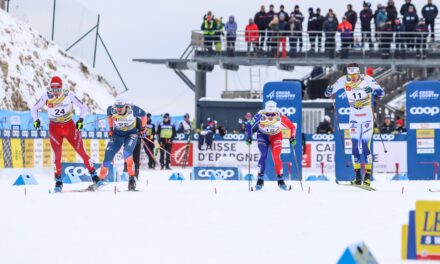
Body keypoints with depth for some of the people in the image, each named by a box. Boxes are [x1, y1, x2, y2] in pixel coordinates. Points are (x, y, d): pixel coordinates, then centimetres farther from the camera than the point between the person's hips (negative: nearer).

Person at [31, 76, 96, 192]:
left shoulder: (69, 95, -14)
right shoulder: (46, 96, -10)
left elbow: (83, 107, -4)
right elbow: (34, 108, 2)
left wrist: (81, 119, -19)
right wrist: (36, 120, -15)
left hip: (70, 126, 0)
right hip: (54, 128, 0)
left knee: (81, 151, -1)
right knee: (57, 153, -11)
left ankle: (94, 175, 9)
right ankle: (58, 181, -2)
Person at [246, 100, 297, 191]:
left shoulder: (280, 117, -31)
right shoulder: (260, 116, -32)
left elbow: (292, 127, -16)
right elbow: (250, 127, -16)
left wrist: (292, 137, -26)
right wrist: (249, 137, -26)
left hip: (276, 136, 0)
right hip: (262, 136, 0)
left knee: (276, 157, -13)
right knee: (263, 156, -16)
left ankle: (280, 180, 1)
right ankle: (260, 179, -4)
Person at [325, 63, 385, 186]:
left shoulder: (367, 80, -16)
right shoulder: (344, 81, -8)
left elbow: (381, 93, -17)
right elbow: (328, 93, -1)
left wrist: (373, 91, -37)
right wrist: (328, 91, -25)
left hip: (367, 117, -3)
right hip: (354, 118, 3)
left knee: (366, 146, -6)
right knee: (354, 146, 0)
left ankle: (368, 176, 2)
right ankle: (357, 176, 6)